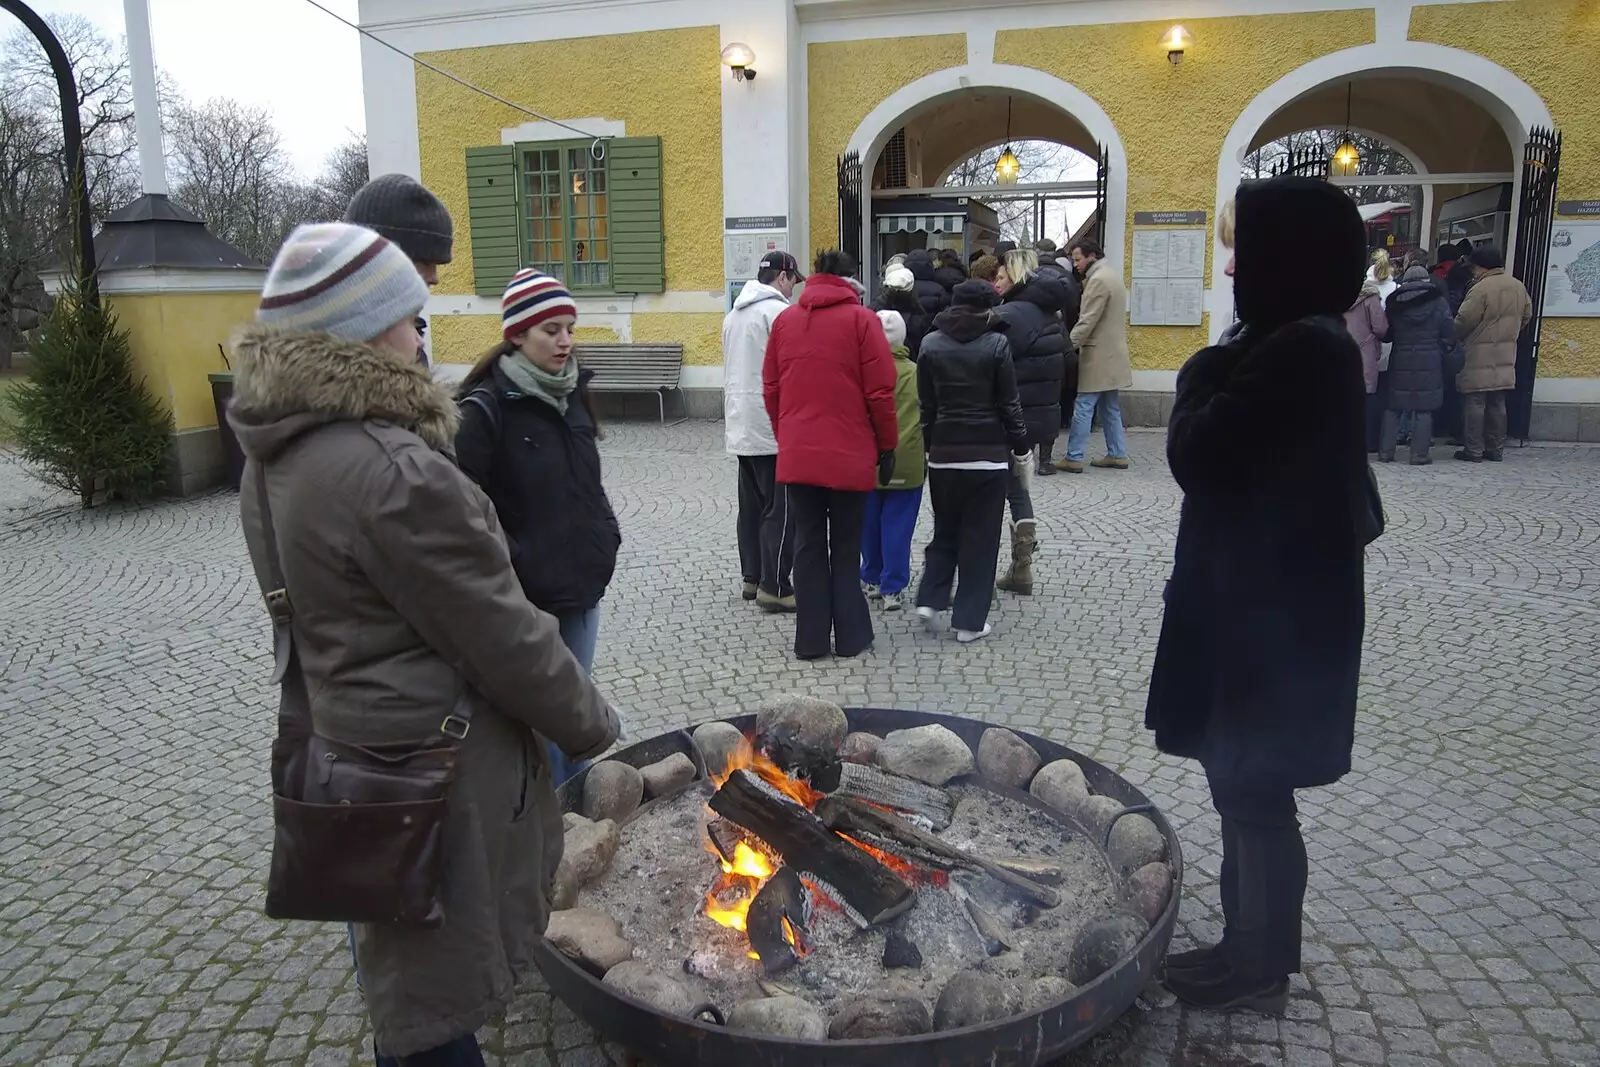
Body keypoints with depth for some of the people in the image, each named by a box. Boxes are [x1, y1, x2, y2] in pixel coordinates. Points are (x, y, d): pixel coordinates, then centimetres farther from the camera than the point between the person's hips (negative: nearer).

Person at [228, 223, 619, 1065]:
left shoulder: (275, 457, 4)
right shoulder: (396, 470, -26)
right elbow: (503, 639, -21)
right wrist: (592, 725, -6)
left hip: (340, 741, 9)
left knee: (396, 956, 26)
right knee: (436, 995, 9)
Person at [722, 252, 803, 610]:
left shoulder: (734, 314, 16)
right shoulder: (780, 312, -12)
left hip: (741, 426, 9)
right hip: (774, 427, -9)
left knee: (751, 504, 14)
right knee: (780, 510, -4)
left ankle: (751, 577, 20)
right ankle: (774, 587, -2)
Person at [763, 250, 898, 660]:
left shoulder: (784, 320, 8)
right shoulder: (861, 319, -4)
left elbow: (770, 388, 10)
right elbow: (880, 391, -8)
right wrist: (887, 445, 2)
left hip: (797, 454, 3)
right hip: (849, 454, -3)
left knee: (808, 544, 9)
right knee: (846, 547, 9)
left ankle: (811, 639, 12)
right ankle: (851, 636, 14)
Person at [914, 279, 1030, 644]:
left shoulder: (930, 344, 1)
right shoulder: (996, 344, -7)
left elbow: (926, 404, 4)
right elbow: (1009, 403, -4)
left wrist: (930, 445, 13)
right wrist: (1021, 448, 6)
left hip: (943, 453, 3)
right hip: (988, 453, -3)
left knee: (945, 531, 19)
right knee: (980, 537, 4)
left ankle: (930, 600, 7)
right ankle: (970, 621, 6)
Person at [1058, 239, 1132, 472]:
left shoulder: (1098, 280, -16)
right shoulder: (1111, 275, 16)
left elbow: (1087, 321, -21)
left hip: (1098, 355, -10)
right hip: (1110, 353, 10)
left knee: (1083, 407, -7)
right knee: (1110, 407, 13)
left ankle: (1074, 458, -6)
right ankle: (1117, 455, 16)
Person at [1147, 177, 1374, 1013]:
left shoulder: (1301, 350, -21)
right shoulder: (1303, 345, 12)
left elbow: (1195, 454, -19)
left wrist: (1200, 376, -7)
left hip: (1275, 609, -11)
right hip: (1265, 597, 11)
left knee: (1255, 793, 4)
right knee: (1245, 788, 19)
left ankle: (1261, 968, 22)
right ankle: (1248, 946, 34)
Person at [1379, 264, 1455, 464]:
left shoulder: (1395, 302, 2)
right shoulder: (1437, 302, -2)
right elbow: (1449, 332, -3)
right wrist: (1445, 350, 13)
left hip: (1400, 362, 2)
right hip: (1429, 363, -1)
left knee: (1393, 407, 8)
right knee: (1424, 409, 2)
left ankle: (1385, 451, 6)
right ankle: (1419, 453, 1)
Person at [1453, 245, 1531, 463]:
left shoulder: (1481, 289, -17)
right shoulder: (1518, 286, 8)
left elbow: (1463, 320, -16)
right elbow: (1527, 314, 17)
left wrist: (1453, 337, 2)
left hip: (1479, 357, -7)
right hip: (1505, 357, 7)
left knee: (1475, 403, -2)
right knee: (1497, 404, 13)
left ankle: (1473, 450, 0)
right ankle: (1495, 449, 18)